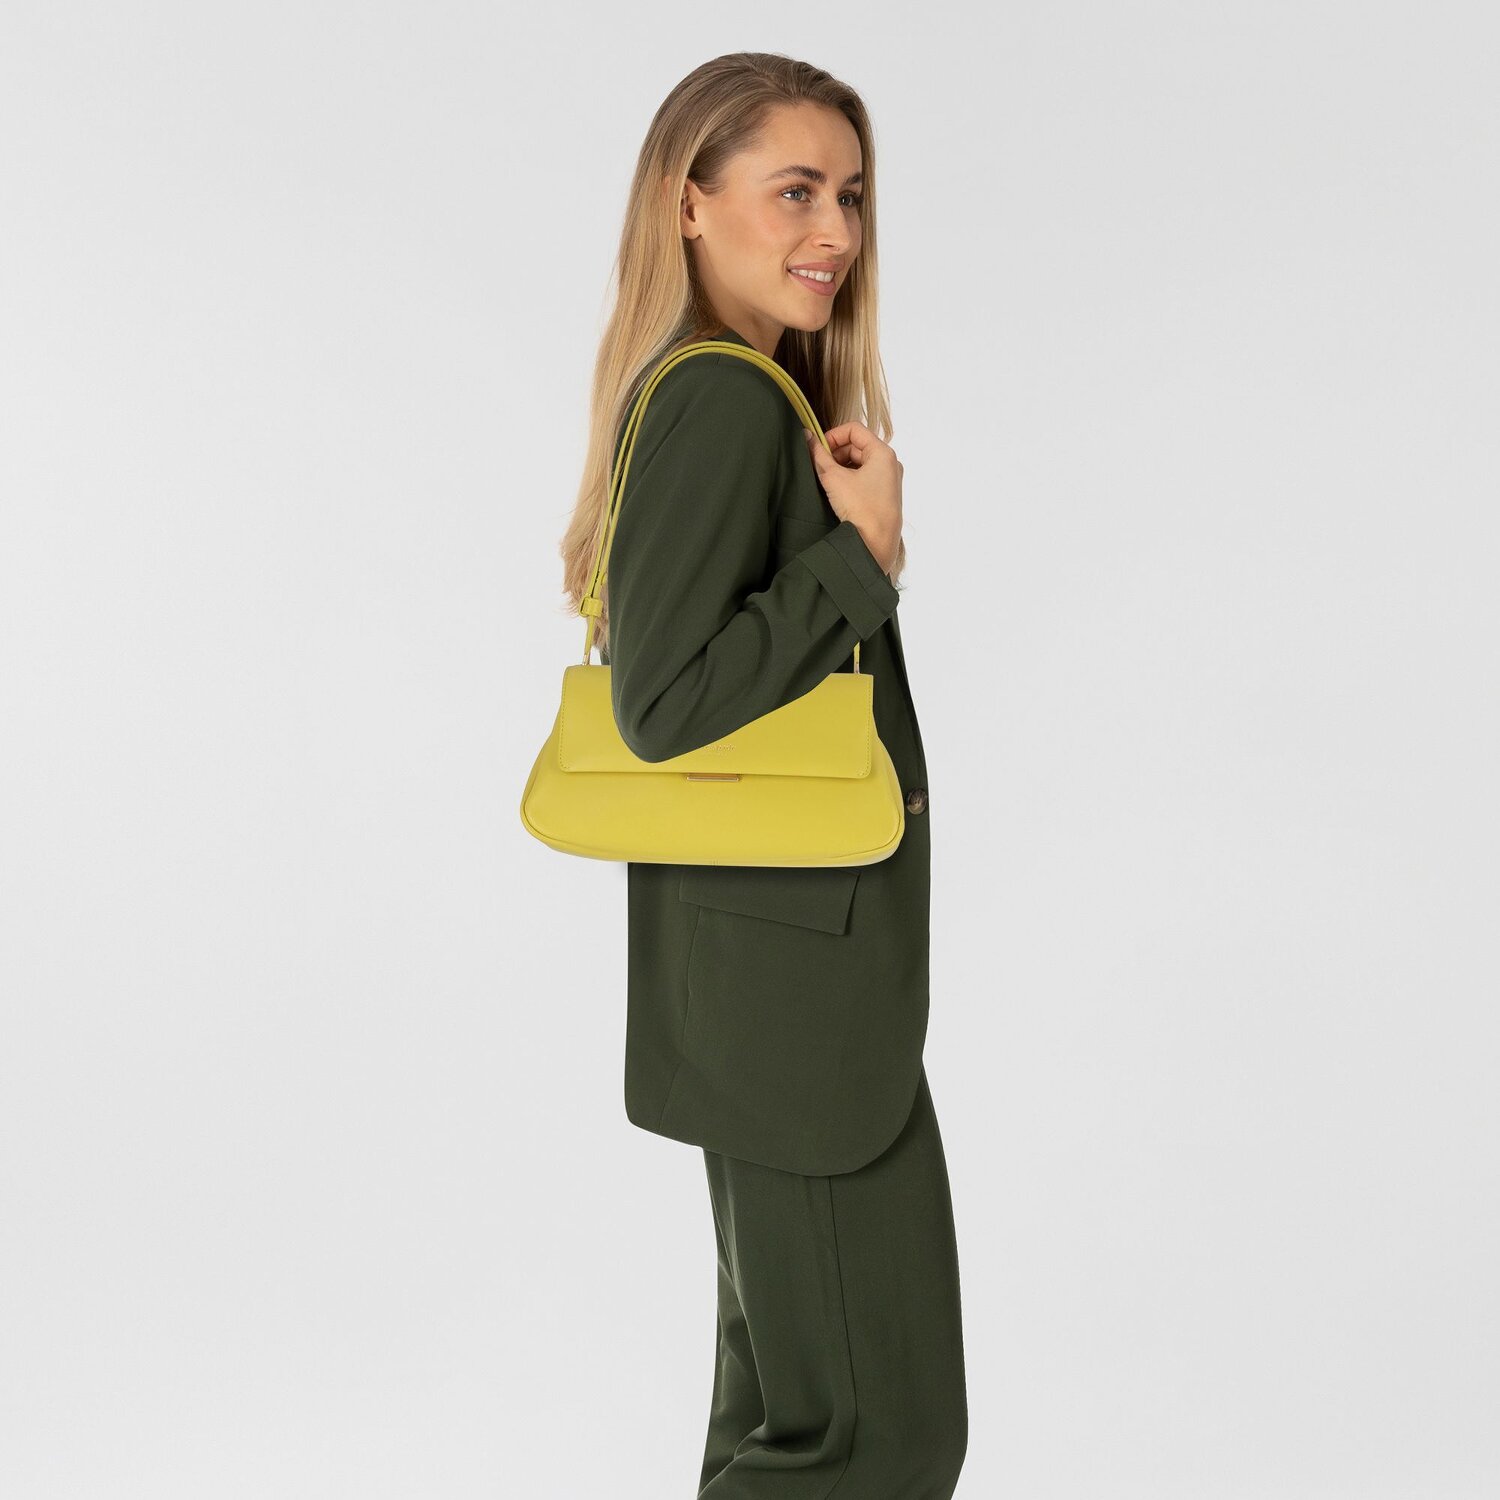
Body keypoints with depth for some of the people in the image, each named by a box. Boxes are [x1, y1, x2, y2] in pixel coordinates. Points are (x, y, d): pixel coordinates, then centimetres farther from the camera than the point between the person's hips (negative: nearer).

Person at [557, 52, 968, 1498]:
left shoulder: (709, 397, 11)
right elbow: (662, 705, -23)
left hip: (772, 966, 10)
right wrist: (867, 550, -19)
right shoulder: (728, 401, -18)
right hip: (793, 969, -10)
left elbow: (687, 643, 18)